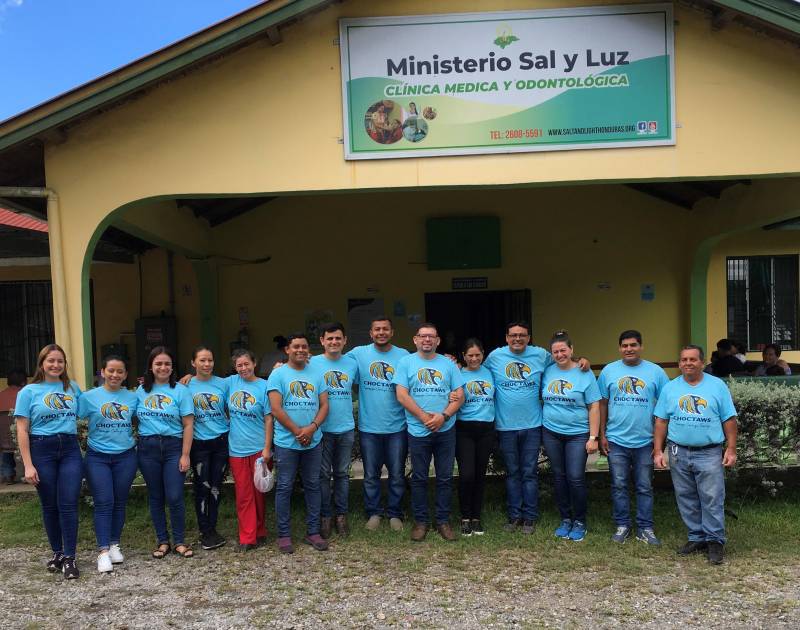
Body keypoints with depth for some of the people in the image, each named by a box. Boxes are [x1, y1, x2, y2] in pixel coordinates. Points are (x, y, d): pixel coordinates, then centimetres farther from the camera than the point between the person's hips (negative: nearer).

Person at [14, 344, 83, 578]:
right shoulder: (29, 392, 0)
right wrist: (28, 465, -8)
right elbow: (22, 430, -3)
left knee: (69, 504, -4)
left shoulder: (73, 388, 9)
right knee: (49, 506, 8)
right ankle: (57, 552, 24)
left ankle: (69, 557, 1)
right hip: (42, 451, -2)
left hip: (70, 449, 2)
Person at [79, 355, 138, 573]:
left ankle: (114, 545, 21)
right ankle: (103, 551, -3)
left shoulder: (133, 397, 4)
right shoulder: (89, 397, -2)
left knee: (119, 503, 9)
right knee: (104, 503, -6)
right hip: (98, 457, -2)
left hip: (126, 456, 2)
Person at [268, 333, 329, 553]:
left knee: (312, 486, 10)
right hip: (286, 442, -4)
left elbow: (324, 405, 4)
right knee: (284, 488, 3)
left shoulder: (317, 374, 8)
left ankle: (313, 532, 20)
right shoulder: (278, 374, -3)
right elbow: (276, 409, -10)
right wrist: (297, 431, -12)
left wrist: (312, 428, -12)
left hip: (314, 442, 4)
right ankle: (284, 535, 13)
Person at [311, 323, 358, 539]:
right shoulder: (312, 363, -5)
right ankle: (325, 516, 17)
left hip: (346, 428, 3)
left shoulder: (352, 363, 4)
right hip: (322, 429, -3)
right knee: (323, 474, 5)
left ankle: (341, 515, 23)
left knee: (342, 473, 12)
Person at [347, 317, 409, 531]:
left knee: (397, 475, 9)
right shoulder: (358, 354, 0)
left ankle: (395, 514, 24)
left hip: (397, 426, 0)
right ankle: (373, 513, 26)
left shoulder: (403, 356, 0)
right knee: (371, 475, 10)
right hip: (369, 427, 0)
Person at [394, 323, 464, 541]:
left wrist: (443, 416, -12)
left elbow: (459, 396, 4)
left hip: (446, 430, 2)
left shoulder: (448, 364, 8)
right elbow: (402, 395, -7)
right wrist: (424, 417, -13)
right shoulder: (406, 363, 1)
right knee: (419, 478, 6)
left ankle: (443, 520, 19)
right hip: (418, 431, -2)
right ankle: (420, 521, 18)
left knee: (445, 477, 7)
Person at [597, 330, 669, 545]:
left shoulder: (655, 372, 0)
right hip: (616, 440, 1)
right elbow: (602, 404, 6)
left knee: (644, 487, 8)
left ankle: (645, 528, 19)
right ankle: (622, 526, 19)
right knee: (618, 486, 7)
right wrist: (602, 435, 2)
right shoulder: (609, 371, 2)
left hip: (645, 441, 0)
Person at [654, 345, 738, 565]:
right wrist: (658, 451, 2)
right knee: (686, 499, 9)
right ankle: (697, 538, 20)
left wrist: (731, 449, -4)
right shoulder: (670, 388, 7)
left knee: (712, 499, -3)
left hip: (709, 453, -2)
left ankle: (715, 541, 8)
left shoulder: (717, 386, 2)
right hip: (679, 453, 3)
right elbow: (661, 422, 7)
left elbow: (729, 420, 2)